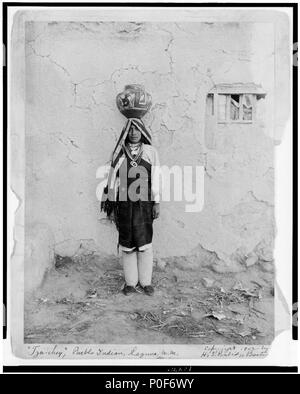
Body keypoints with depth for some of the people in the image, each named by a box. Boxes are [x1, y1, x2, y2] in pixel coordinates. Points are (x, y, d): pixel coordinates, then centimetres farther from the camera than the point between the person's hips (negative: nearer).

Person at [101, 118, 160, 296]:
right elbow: (113, 179, 8)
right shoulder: (119, 153, 8)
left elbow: (156, 179, 3)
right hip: (124, 202, 1)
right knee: (127, 243, 3)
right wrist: (111, 206, 4)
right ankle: (131, 282, 15)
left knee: (145, 242, -1)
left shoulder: (150, 151, 6)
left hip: (144, 202, -1)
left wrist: (157, 203, -2)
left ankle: (146, 281, 13)